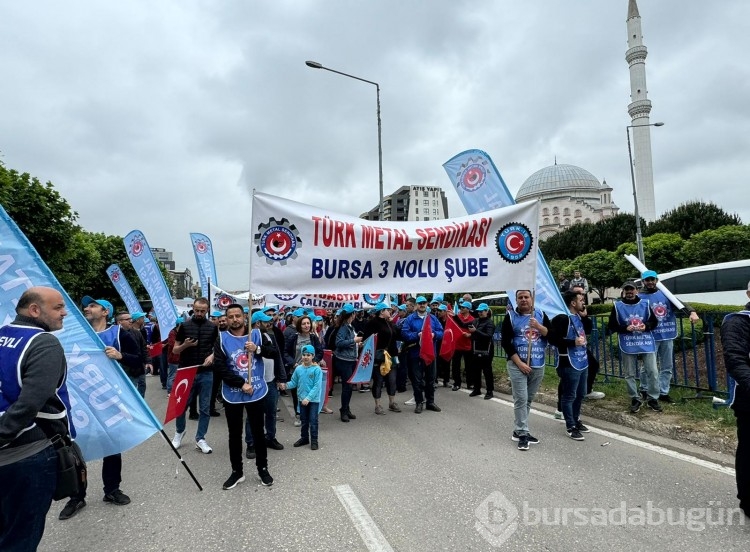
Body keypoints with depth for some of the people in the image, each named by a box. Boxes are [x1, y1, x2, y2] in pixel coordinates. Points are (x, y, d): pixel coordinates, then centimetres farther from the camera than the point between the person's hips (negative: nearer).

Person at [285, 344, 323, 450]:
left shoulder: (316, 369, -14)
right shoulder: (298, 369, -1)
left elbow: (317, 386, -17)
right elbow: (294, 383, 5)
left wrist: (308, 398, -22)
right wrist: (285, 385, -15)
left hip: (314, 400, -4)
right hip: (302, 399, 4)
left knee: (313, 421, 3)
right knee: (304, 420, 18)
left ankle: (314, 440, 17)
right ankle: (304, 438, 34)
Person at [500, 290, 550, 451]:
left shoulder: (541, 315, 6)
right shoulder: (510, 317, -3)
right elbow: (505, 342, -6)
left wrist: (538, 327, -17)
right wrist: (519, 363, -13)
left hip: (538, 366, 4)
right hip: (517, 365, -4)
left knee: (528, 400, 11)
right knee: (521, 399, -7)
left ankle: (518, 431, 22)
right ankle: (522, 433, 1)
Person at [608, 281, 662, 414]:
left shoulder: (645, 303, 3)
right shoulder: (617, 306, -1)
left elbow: (654, 321, 8)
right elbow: (612, 326, 0)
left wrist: (646, 326, -12)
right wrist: (626, 328, -15)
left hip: (646, 343, 1)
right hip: (628, 345, -1)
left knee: (652, 372, 3)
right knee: (630, 374, 6)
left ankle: (653, 399, 18)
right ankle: (635, 399, 19)